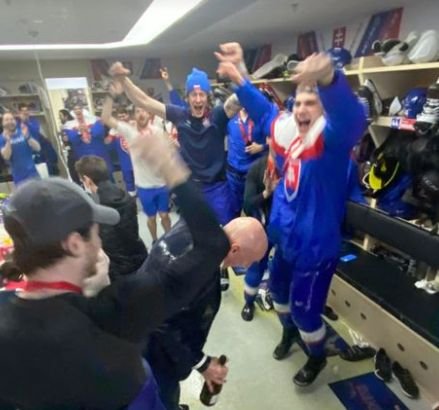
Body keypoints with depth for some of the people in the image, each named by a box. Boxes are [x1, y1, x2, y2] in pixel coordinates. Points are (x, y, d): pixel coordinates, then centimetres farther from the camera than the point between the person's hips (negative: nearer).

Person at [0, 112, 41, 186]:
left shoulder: (24, 131, 3)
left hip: (32, 172, 1)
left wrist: (27, 136, -20)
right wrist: (8, 140, -24)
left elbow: (38, 148, -6)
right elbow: (6, 156, -12)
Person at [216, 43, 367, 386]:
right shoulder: (286, 129, -1)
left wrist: (328, 79, -64)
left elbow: (351, 117, -43)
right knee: (278, 288, 27)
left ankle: (317, 358, 43)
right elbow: (263, 108, 13)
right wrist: (239, 77, 1)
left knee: (305, 309, 9)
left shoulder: (331, 136, -21)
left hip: (315, 244, -7)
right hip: (284, 237, 7)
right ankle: (289, 331, 59)